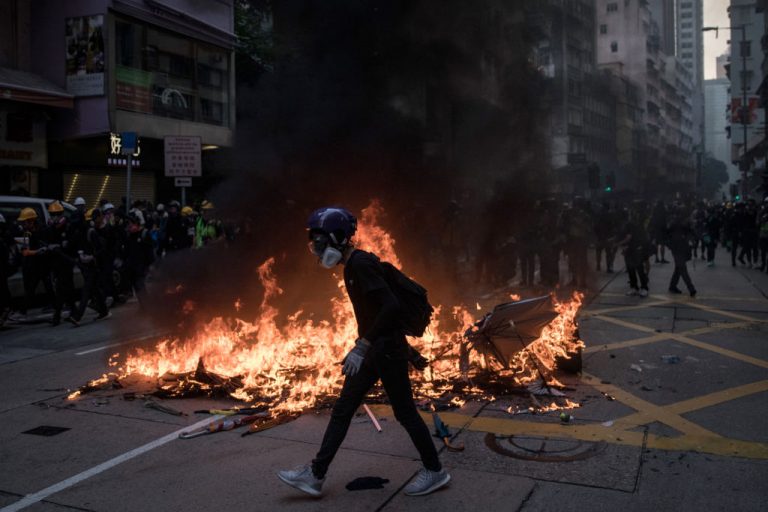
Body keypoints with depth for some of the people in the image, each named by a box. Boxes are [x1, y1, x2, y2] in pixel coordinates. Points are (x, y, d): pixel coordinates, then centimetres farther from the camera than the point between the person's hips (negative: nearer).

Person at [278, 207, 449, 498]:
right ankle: (315, 476, 16)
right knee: (341, 411, 9)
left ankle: (435, 471, 21)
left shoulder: (362, 264, -19)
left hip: (388, 349, -10)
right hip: (373, 351, 10)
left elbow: (390, 305, -27)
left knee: (404, 413, 3)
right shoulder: (351, 267, 11)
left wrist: (362, 346, -28)